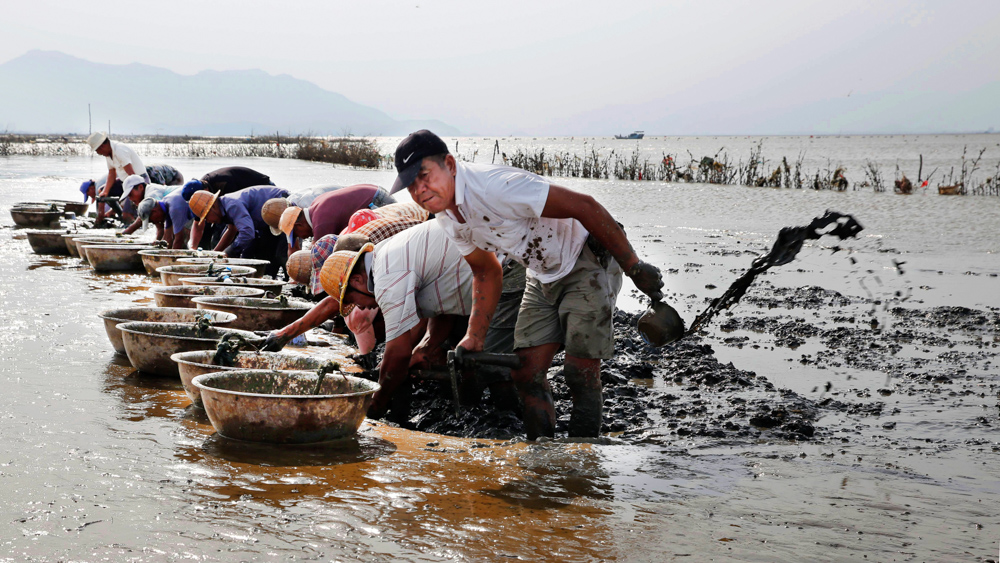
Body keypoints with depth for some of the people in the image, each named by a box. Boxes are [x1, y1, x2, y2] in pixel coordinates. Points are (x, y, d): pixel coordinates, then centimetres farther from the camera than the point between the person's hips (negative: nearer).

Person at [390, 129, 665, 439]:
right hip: (543, 275, 8)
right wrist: (474, 338, 3)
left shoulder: (495, 186, -31)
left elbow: (583, 205, -30)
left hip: (589, 260, -8)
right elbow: (487, 272, 12)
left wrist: (634, 268, -25)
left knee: (580, 374, -11)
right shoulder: (447, 219, -3)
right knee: (526, 373, 2)